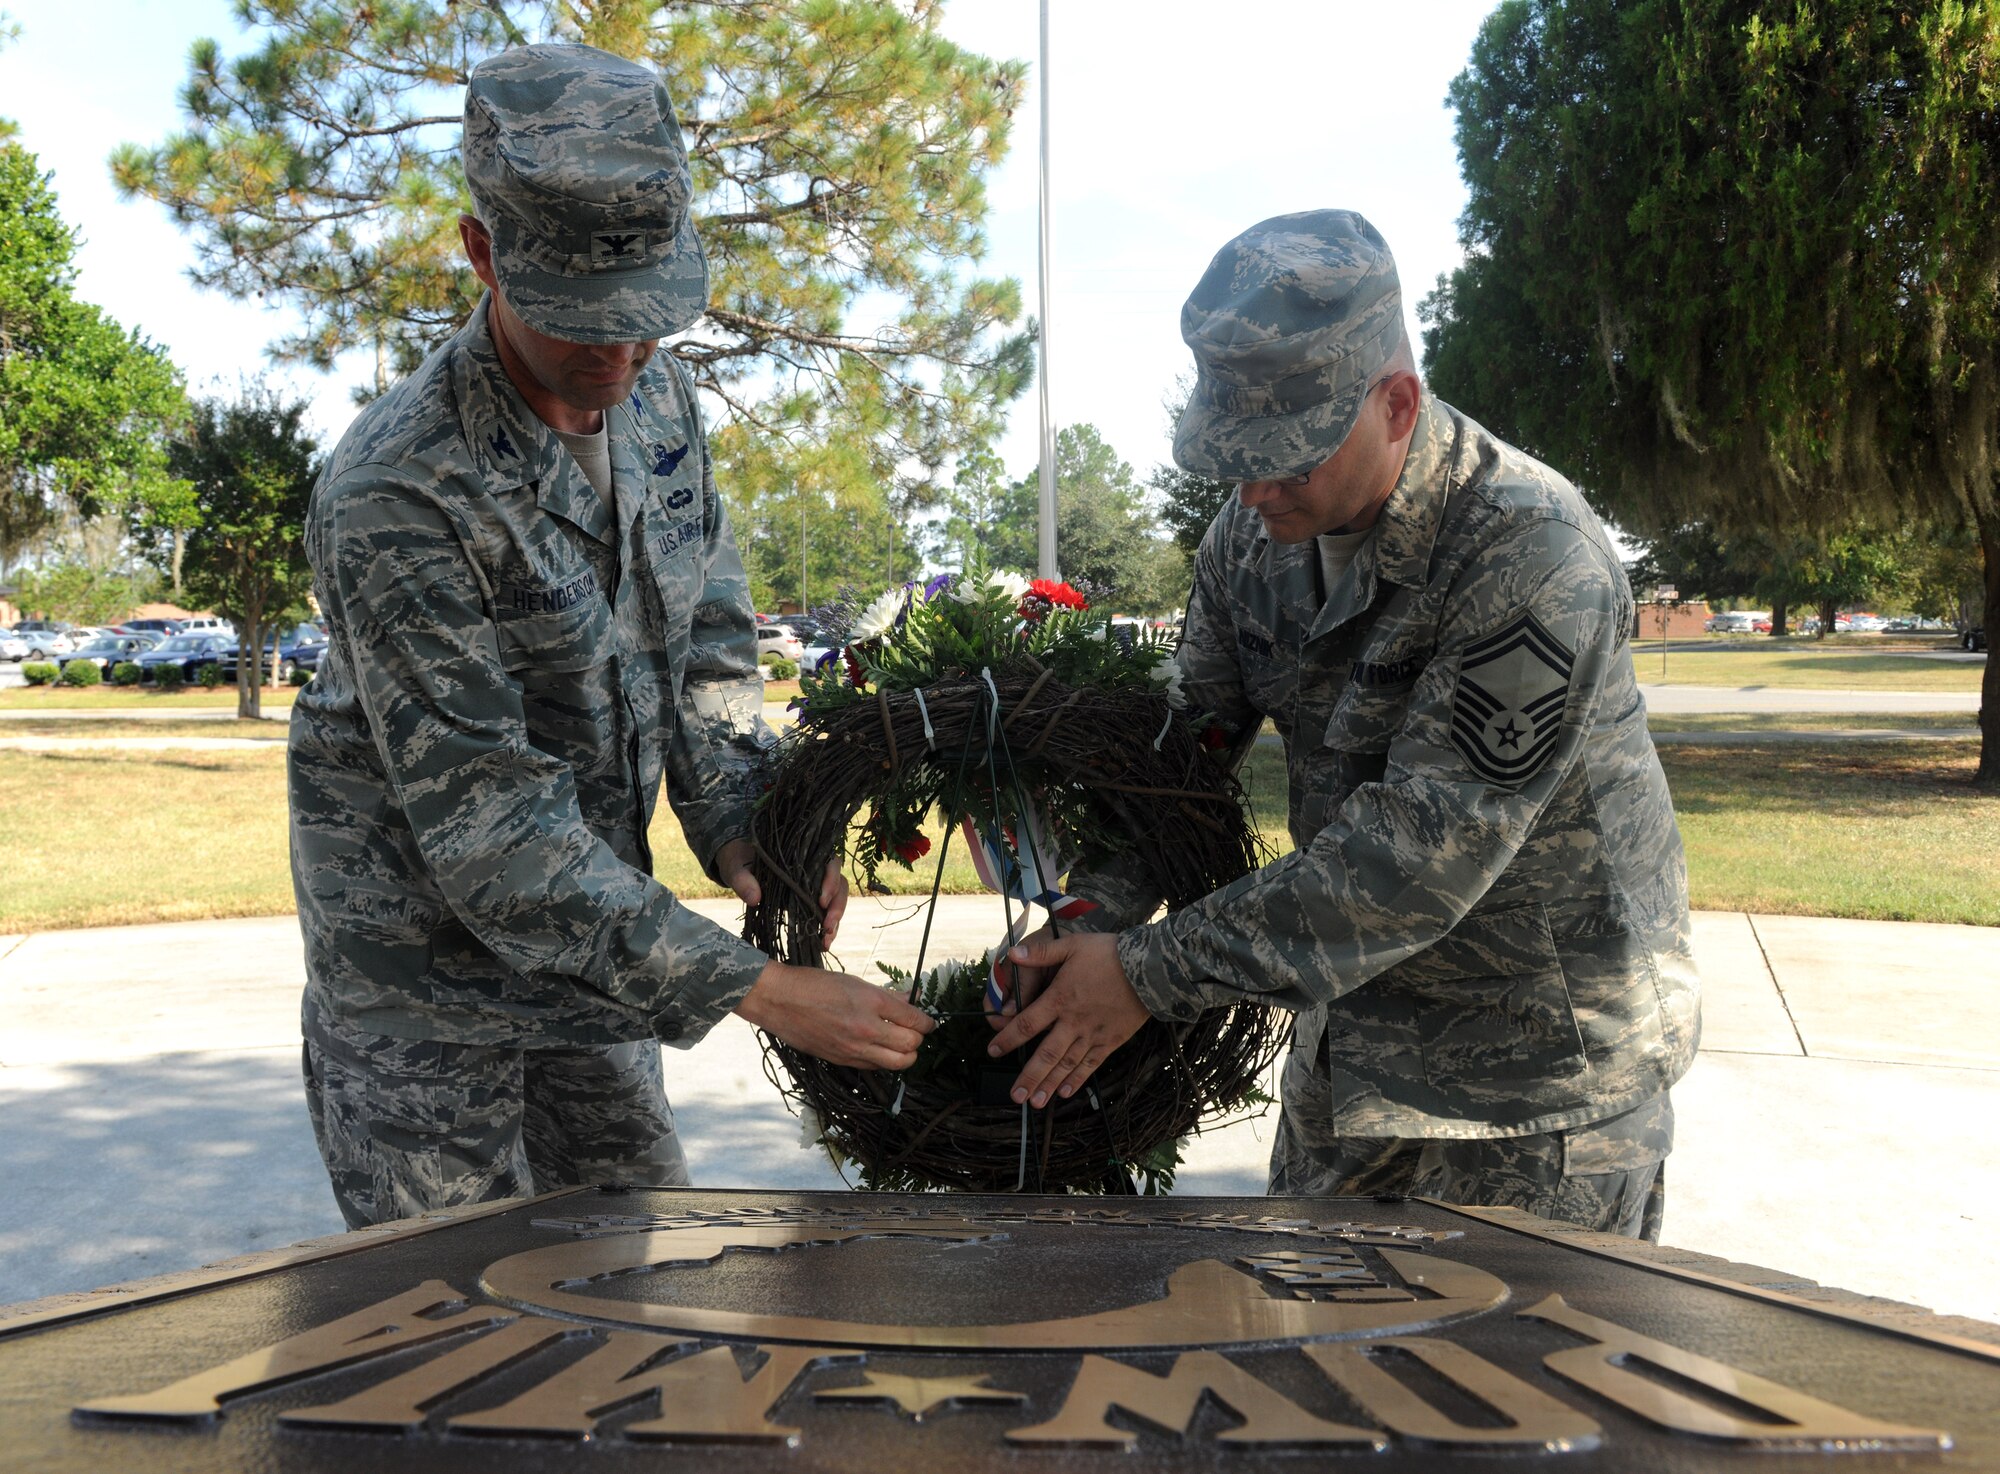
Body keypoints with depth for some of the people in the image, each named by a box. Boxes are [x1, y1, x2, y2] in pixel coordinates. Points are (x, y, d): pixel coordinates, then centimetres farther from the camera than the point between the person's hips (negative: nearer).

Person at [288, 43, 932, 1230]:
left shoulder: (659, 395, -4)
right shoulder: (398, 498, -27)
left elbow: (707, 639, 5)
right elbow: (491, 827, -28)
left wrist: (741, 825, -14)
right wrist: (756, 990, -31)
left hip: (593, 942, 7)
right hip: (428, 979, -6)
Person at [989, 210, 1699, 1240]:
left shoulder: (1532, 561, -27)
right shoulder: (1254, 533, -3)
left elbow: (1424, 853, -31)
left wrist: (1153, 972, -31)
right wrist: (1095, 918, -16)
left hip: (1545, 1059, -7)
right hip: (1352, 1034, 7)